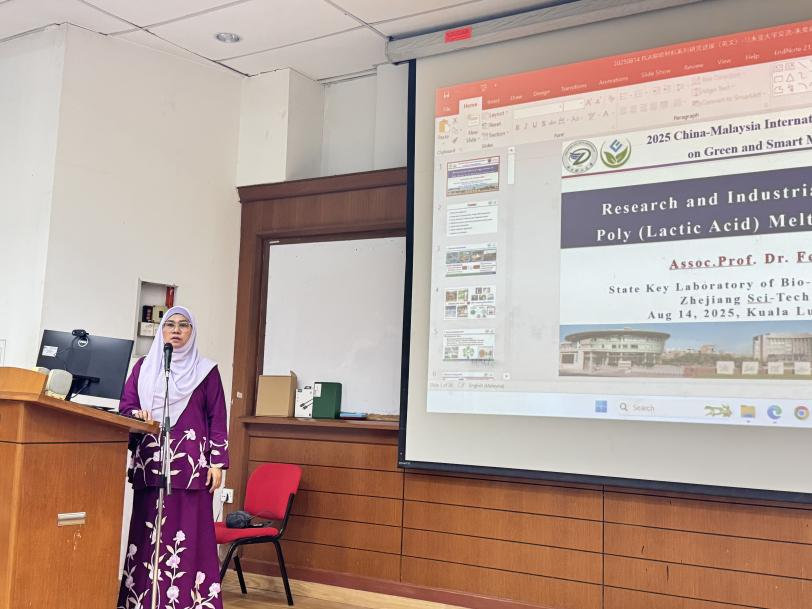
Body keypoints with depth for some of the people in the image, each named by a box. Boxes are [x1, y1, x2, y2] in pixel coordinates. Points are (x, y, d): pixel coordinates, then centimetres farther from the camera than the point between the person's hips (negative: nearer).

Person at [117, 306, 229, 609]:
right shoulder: (144, 366, 15)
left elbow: (217, 418, 5)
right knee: (147, 530, 2)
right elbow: (126, 403, 10)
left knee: (189, 531, -5)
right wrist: (137, 413, -14)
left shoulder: (206, 370, 8)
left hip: (190, 462, -2)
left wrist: (217, 461, -2)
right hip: (150, 461, 2)